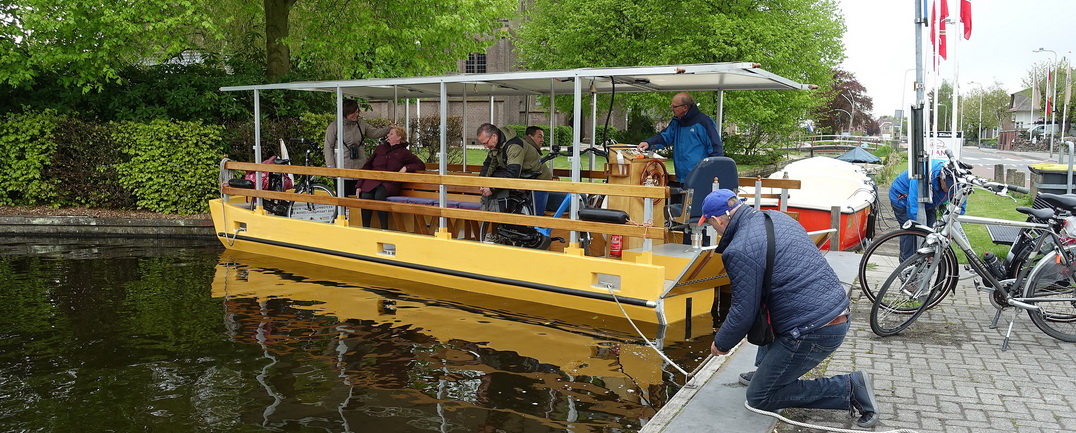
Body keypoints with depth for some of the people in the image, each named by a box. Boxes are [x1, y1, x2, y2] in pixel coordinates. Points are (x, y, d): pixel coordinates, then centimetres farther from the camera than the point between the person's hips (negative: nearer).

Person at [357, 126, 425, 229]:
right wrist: (359, 186, 9)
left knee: (379, 195, -36)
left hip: (390, 183, -3)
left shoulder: (404, 152, 13)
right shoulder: (380, 148, 23)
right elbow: (367, 166, 21)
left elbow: (421, 165, 13)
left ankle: (384, 228, -30)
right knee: (365, 196, -30)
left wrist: (406, 168, -5)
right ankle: (365, 228, -22)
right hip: (372, 180, 3)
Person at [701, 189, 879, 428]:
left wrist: (721, 344, 6)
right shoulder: (777, 217, 11)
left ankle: (849, 389, 0)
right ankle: (765, 370, 31)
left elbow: (743, 313, -13)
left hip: (813, 333, -9)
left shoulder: (739, 251, -17)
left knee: (758, 397, 5)